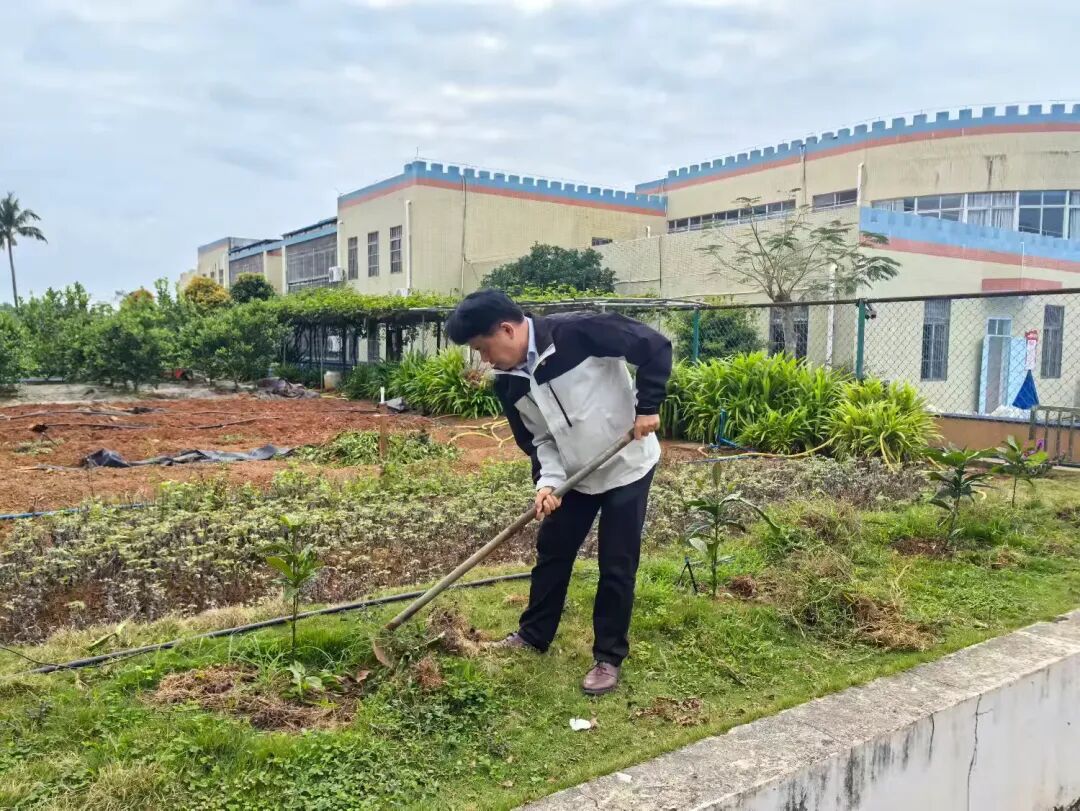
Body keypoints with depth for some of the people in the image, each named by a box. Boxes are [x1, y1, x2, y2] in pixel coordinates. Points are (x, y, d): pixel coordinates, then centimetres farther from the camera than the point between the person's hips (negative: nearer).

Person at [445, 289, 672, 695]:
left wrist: (648, 408, -23)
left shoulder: (577, 332, -27)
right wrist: (548, 481, -17)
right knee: (551, 553, 14)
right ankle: (533, 635, 34)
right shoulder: (509, 383, -7)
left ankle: (609, 657, 18)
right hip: (575, 476, 6)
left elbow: (655, 346, -23)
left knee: (616, 566, 2)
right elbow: (536, 439, 0)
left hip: (626, 466, -6)